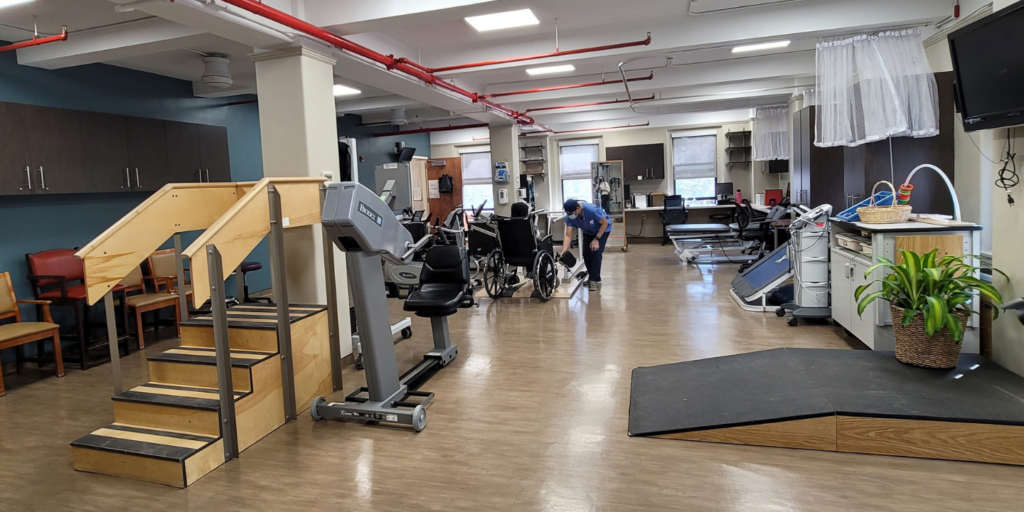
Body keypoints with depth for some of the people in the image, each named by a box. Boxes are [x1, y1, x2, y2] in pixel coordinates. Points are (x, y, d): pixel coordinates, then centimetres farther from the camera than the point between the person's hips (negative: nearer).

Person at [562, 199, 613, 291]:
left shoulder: (592, 210, -40)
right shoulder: (569, 217, -27)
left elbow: (605, 223, -24)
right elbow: (568, 236, -27)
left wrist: (596, 239, -26)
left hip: (602, 229, -5)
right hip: (588, 232, 5)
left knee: (595, 252, -17)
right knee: (586, 254, -3)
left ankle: (595, 279, -7)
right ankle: (591, 276, 18)